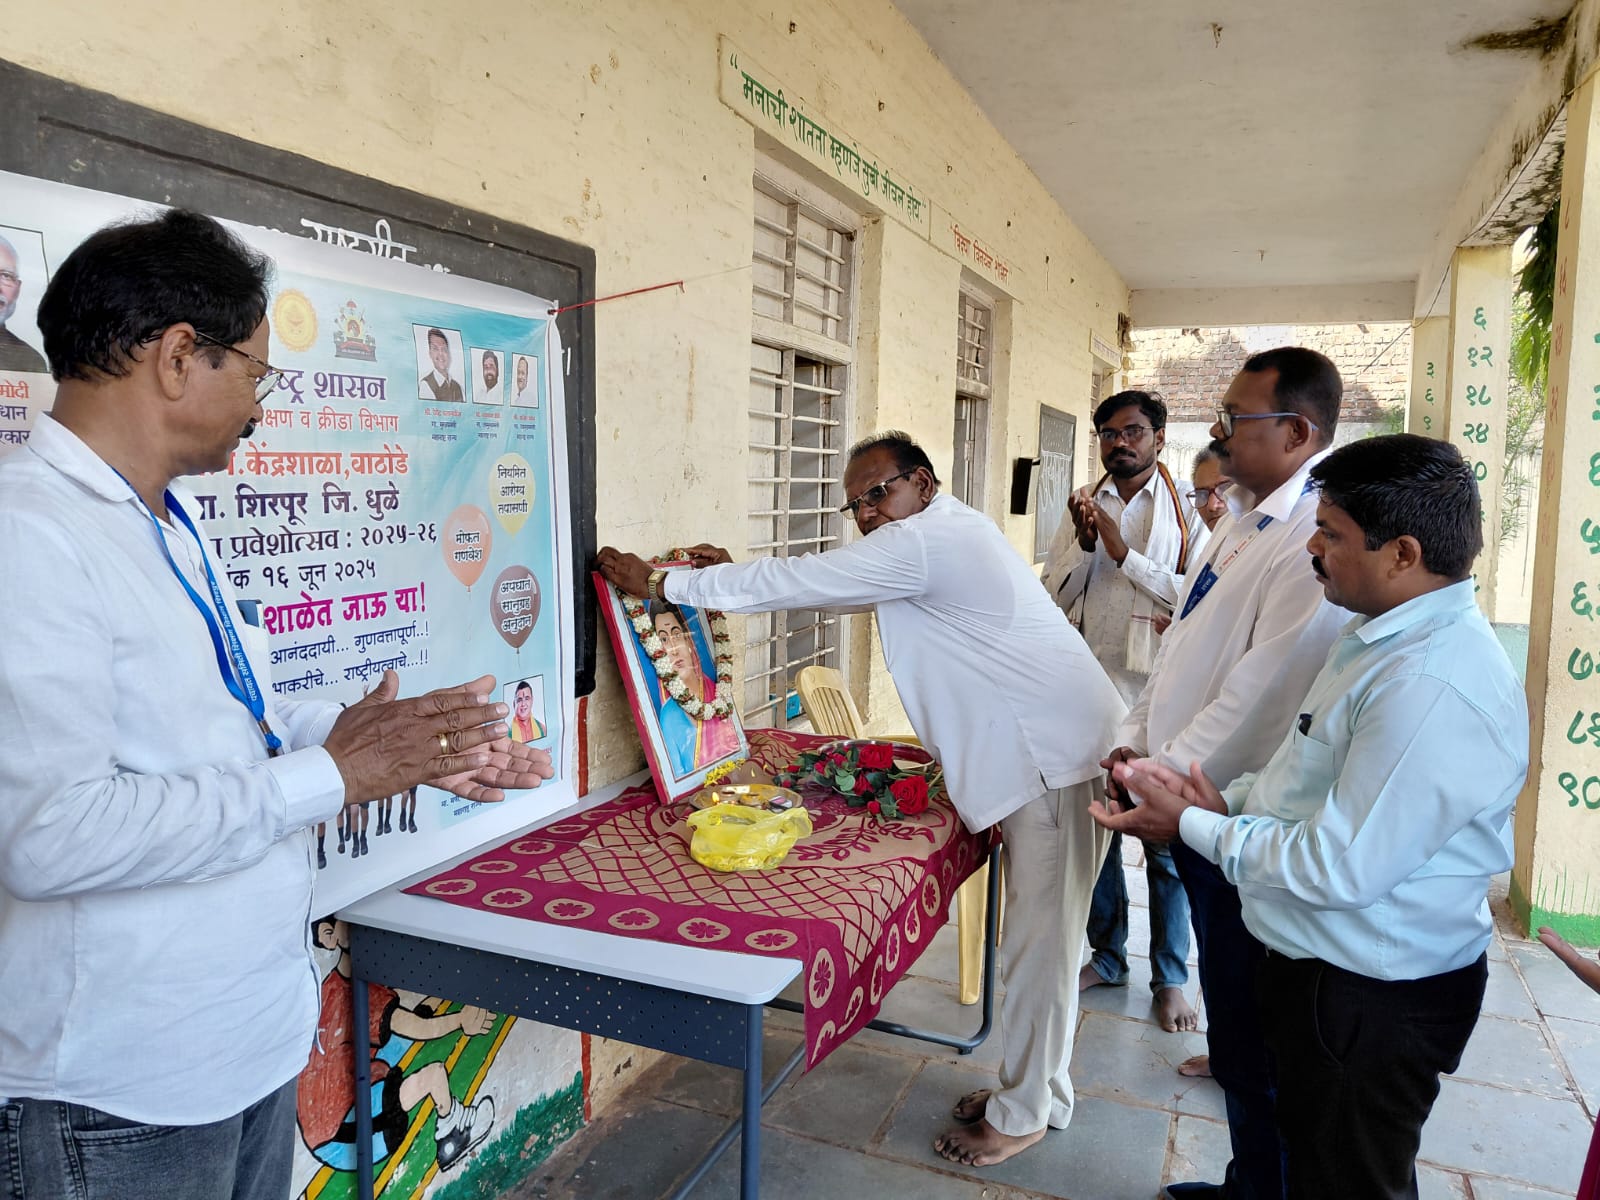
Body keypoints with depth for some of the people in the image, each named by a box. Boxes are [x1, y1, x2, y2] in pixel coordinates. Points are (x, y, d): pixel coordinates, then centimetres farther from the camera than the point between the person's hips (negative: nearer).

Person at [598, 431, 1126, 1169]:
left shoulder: (923, 541, -17)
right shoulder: (941, 540, 15)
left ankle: (1022, 1114, 16)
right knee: (1038, 935, 17)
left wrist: (659, 583, -10)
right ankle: (1037, 1089, 30)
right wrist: (734, 573, 14)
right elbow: (822, 584, 22)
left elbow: (796, 582, -16)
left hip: (1054, 758, -10)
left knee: (1038, 943, 2)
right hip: (1038, 754, 10)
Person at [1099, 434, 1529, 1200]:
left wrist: (1191, 825, -19)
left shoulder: (1433, 690, -32)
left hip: (1369, 1000, -9)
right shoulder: (1386, 634, 2)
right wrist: (1226, 798, -2)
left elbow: (1338, 869, -29)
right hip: (1315, 965, 9)